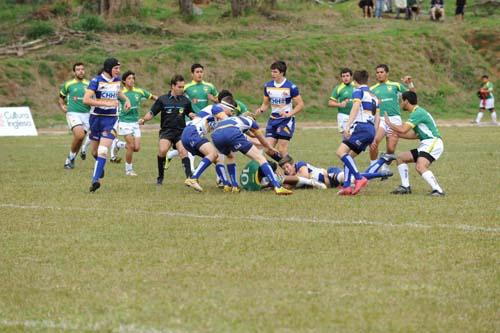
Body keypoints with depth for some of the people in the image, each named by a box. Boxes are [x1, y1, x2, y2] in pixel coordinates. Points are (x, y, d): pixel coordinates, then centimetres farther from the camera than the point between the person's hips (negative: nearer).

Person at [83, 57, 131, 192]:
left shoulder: (117, 80, 5)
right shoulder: (96, 81, -11)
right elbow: (86, 100, -22)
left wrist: (126, 99, 10)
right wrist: (106, 103, -27)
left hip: (111, 119, 1)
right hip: (96, 118, -1)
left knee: (103, 150, -16)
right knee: (95, 151, 13)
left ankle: (95, 179, -20)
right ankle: (100, 167, 45)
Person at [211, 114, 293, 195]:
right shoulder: (251, 121, 32)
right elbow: (263, 141, 45)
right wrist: (271, 148, 65)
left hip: (215, 134, 5)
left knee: (230, 157, 38)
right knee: (260, 158, 2)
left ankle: (234, 186, 28)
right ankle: (278, 187, -10)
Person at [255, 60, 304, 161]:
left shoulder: (291, 87, -11)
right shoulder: (268, 86, 5)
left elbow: (300, 105, -7)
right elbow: (266, 103, 15)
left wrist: (289, 114, -20)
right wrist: (261, 110, -7)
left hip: (286, 121, -5)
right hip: (273, 120, 5)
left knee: (282, 150, -10)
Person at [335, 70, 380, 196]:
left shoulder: (358, 91, 4)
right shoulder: (373, 96, 28)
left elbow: (355, 108, -11)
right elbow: (377, 117, 25)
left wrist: (347, 127, -19)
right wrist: (373, 137, 25)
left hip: (361, 126, -9)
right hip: (371, 129, 9)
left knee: (341, 152, -15)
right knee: (348, 156, 13)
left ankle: (359, 178, -27)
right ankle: (346, 187, 2)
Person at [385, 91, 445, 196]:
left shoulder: (418, 113, -15)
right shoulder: (416, 112, 17)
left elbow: (403, 129, -22)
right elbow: (415, 135, 19)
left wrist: (389, 123, -7)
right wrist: (397, 134, 22)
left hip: (433, 143, -11)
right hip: (425, 145, 11)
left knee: (420, 167, -30)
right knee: (401, 157, 14)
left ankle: (438, 190, -32)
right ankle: (405, 187, 15)